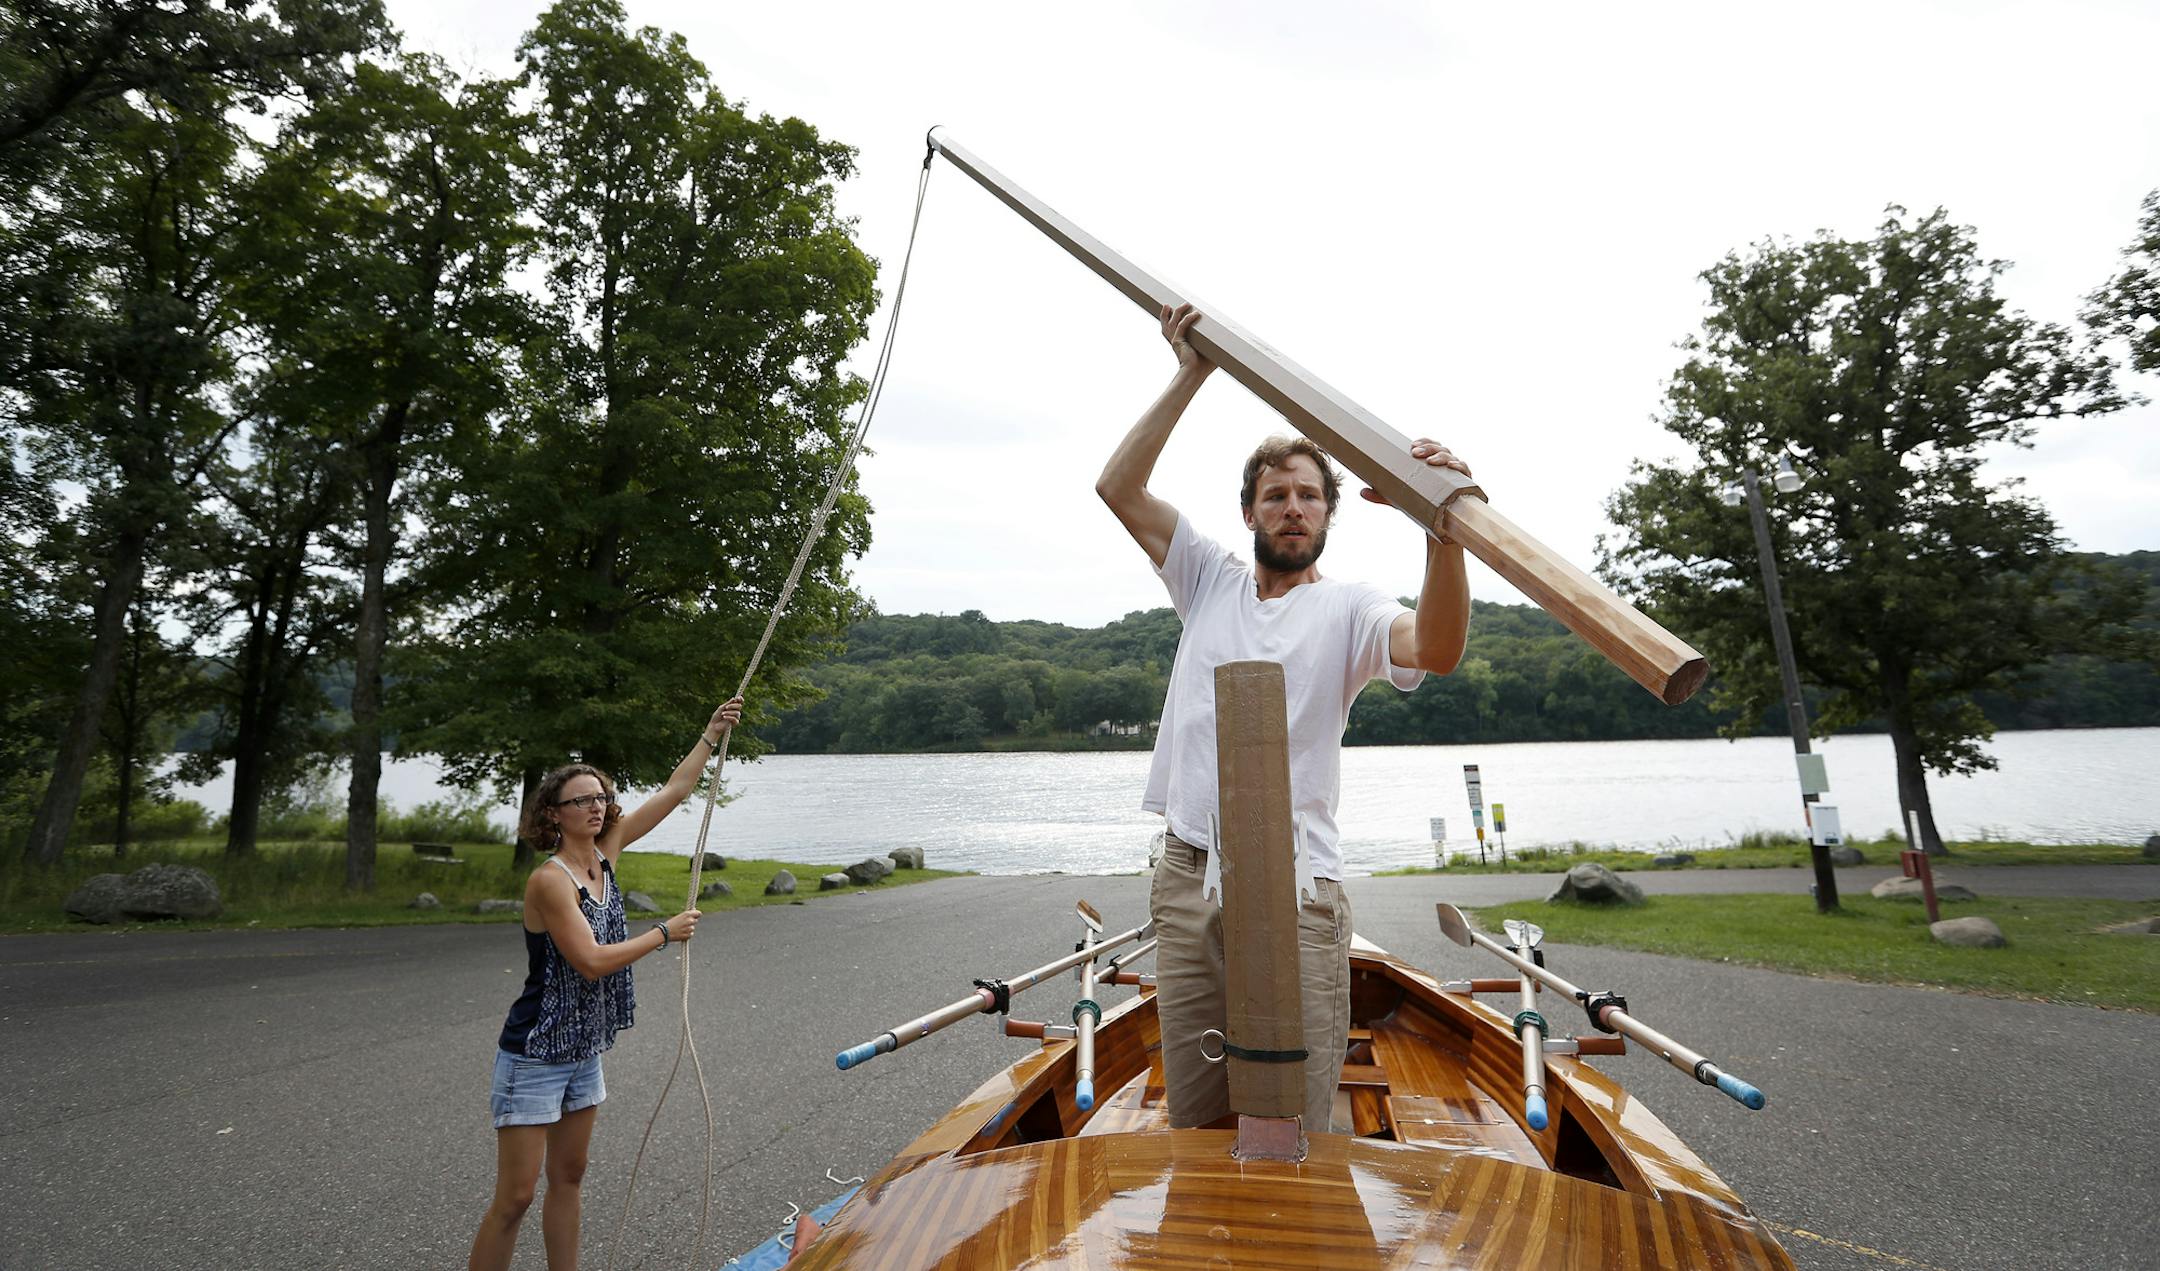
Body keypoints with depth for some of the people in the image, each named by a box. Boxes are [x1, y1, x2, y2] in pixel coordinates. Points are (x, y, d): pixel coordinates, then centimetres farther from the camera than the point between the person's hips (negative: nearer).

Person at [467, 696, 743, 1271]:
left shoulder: (605, 851, -1)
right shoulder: (550, 880, -21)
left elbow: (673, 791, 3)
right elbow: (591, 961, -25)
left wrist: (712, 733, 2)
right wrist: (664, 933, -16)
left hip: (584, 1052, 8)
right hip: (535, 1058, -8)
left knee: (567, 1178, 18)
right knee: (514, 1198, 0)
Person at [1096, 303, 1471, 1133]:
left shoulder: (1348, 607, 3)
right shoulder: (1210, 580, 13)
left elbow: (1437, 650, -19)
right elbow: (1117, 486, 6)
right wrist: (1189, 377, 1)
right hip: (1188, 876, 3)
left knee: (1296, 1125, 1)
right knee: (1194, 1120, 13)